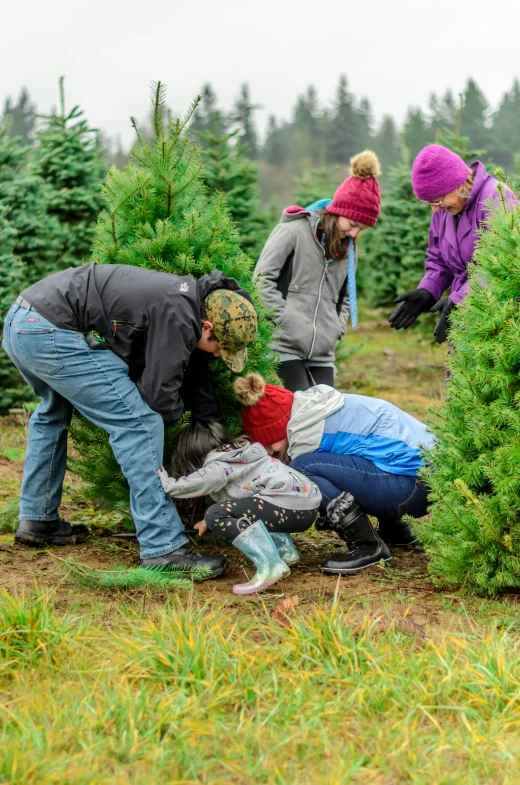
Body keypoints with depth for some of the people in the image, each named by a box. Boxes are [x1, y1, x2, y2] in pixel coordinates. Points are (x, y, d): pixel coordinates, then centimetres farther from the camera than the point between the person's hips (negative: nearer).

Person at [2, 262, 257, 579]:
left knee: (54, 412, 35)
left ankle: (37, 520, 42)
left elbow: (194, 371, 25)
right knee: (138, 423, -9)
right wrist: (175, 410, 10)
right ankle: (163, 550, -9)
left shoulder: (186, 298, 16)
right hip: (53, 333, -11)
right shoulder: (177, 315, -14)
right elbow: (159, 396, -13)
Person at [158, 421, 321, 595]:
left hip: (290, 508, -10)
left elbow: (176, 487, -11)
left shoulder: (218, 468, -4)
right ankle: (285, 549, 16)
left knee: (217, 515, -14)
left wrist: (163, 477, 8)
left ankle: (270, 565, -26)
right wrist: (208, 521, 39)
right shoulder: (239, 455, 25)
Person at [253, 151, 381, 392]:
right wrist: (287, 320, -13)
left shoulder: (347, 247, 15)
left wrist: (336, 328, 5)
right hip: (285, 346, -6)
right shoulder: (295, 230, -4)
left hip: (322, 353, 6)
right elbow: (262, 278, -8)